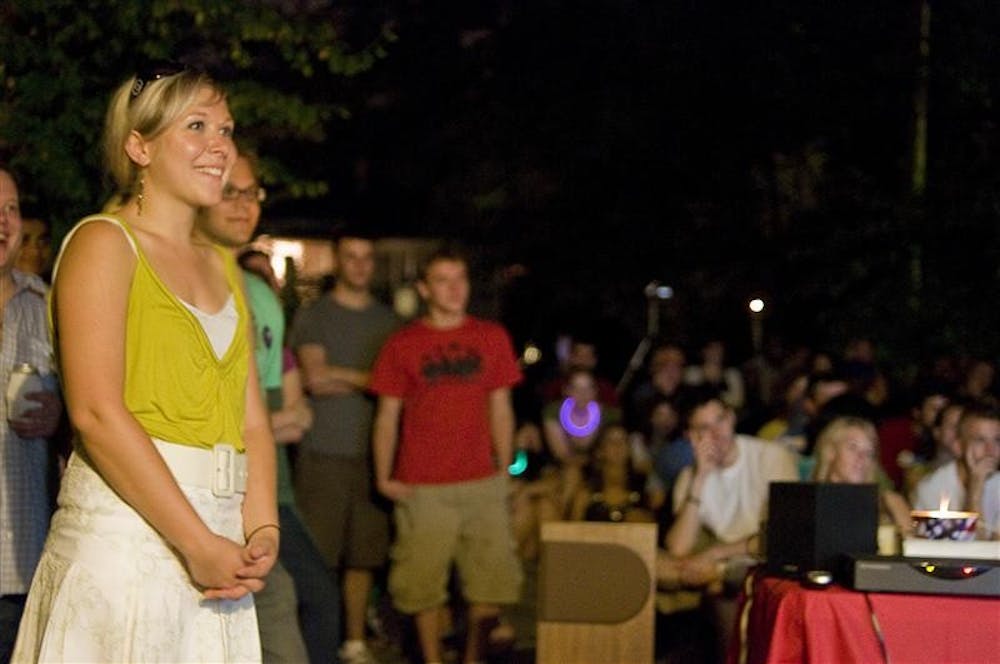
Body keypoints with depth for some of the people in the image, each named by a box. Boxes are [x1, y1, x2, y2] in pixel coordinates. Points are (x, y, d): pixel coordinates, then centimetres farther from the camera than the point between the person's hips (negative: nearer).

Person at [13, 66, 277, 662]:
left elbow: (251, 415, 13)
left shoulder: (222, 266, 18)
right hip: (124, 529, -6)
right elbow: (97, 413, -14)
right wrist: (198, 543, -17)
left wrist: (261, 530, -5)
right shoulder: (104, 243, -3)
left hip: (217, 538, 6)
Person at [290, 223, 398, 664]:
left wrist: (340, 379, -5)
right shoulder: (314, 316, 3)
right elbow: (314, 378, -9)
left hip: (370, 454, 3)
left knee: (362, 556, 6)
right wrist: (369, 380, -3)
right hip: (324, 455, -3)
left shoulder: (387, 320, 15)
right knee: (317, 557, -6)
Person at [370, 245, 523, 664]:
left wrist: (504, 470, 8)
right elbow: (387, 416, 3)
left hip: (483, 484, 2)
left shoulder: (492, 338, 8)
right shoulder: (402, 345, 2)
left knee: (492, 581, 3)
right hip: (422, 488, -2)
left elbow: (500, 409, 11)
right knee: (423, 583, 1)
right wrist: (384, 477, -4)